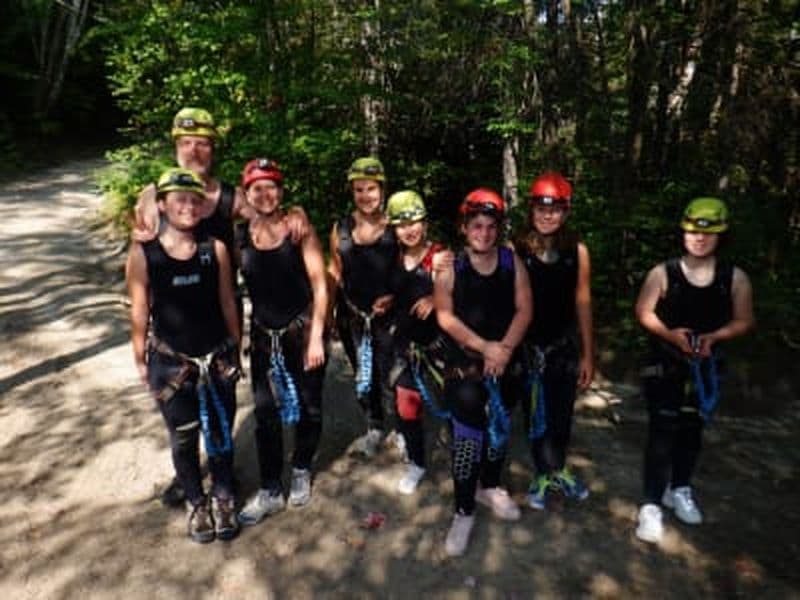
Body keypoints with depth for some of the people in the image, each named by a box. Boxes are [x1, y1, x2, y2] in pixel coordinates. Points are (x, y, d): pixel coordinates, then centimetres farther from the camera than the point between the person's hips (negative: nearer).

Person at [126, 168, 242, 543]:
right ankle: (196, 503, 35)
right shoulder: (143, 253, -10)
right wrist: (140, 361, 2)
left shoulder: (215, 249, -5)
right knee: (184, 438, 13)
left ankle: (223, 499, 35)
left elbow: (227, 303, 2)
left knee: (220, 434, 13)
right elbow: (139, 312, -3)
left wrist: (236, 352, 7)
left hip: (218, 357, 1)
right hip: (171, 361, -1)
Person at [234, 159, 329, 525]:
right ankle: (270, 491, 21)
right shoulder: (239, 235, -3)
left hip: (303, 330, -1)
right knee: (265, 412, 6)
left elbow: (320, 286, -8)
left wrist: (316, 337, -11)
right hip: (263, 335, 2)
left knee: (309, 406, 11)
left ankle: (301, 471, 36)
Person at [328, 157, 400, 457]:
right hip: (352, 316, 3)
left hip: (387, 316, -3)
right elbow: (335, 274, 11)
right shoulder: (341, 228, 3)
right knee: (363, 377, 15)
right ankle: (374, 428, 38)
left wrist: (393, 297, -16)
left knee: (389, 375, 1)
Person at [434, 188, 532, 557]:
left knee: (500, 426, 17)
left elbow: (524, 310, -4)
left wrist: (504, 349, -17)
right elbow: (445, 316, -12)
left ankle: (490, 487, 40)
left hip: (505, 360, 3)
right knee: (467, 433, -5)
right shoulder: (450, 267, -6)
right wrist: (484, 347, -19)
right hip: (464, 361, -3)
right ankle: (464, 511, 9)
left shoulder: (512, 262, 0)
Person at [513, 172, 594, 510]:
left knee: (562, 414, 15)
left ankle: (558, 470, 40)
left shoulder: (577, 251, -5)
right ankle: (543, 474, 35)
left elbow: (583, 304, 1)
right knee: (535, 415, 13)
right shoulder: (515, 250, -12)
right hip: (527, 345, -2)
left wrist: (587, 355, 4)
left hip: (565, 345, 2)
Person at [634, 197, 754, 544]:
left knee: (692, 430, 16)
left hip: (704, 366, 3)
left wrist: (713, 337, -19)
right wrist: (670, 334, -22)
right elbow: (643, 312, -6)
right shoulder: (663, 273, -11)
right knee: (662, 430, -5)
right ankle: (651, 505, 3)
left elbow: (743, 321, -1)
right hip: (665, 363, -3)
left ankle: (680, 490, 38)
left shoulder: (735, 278, -6)